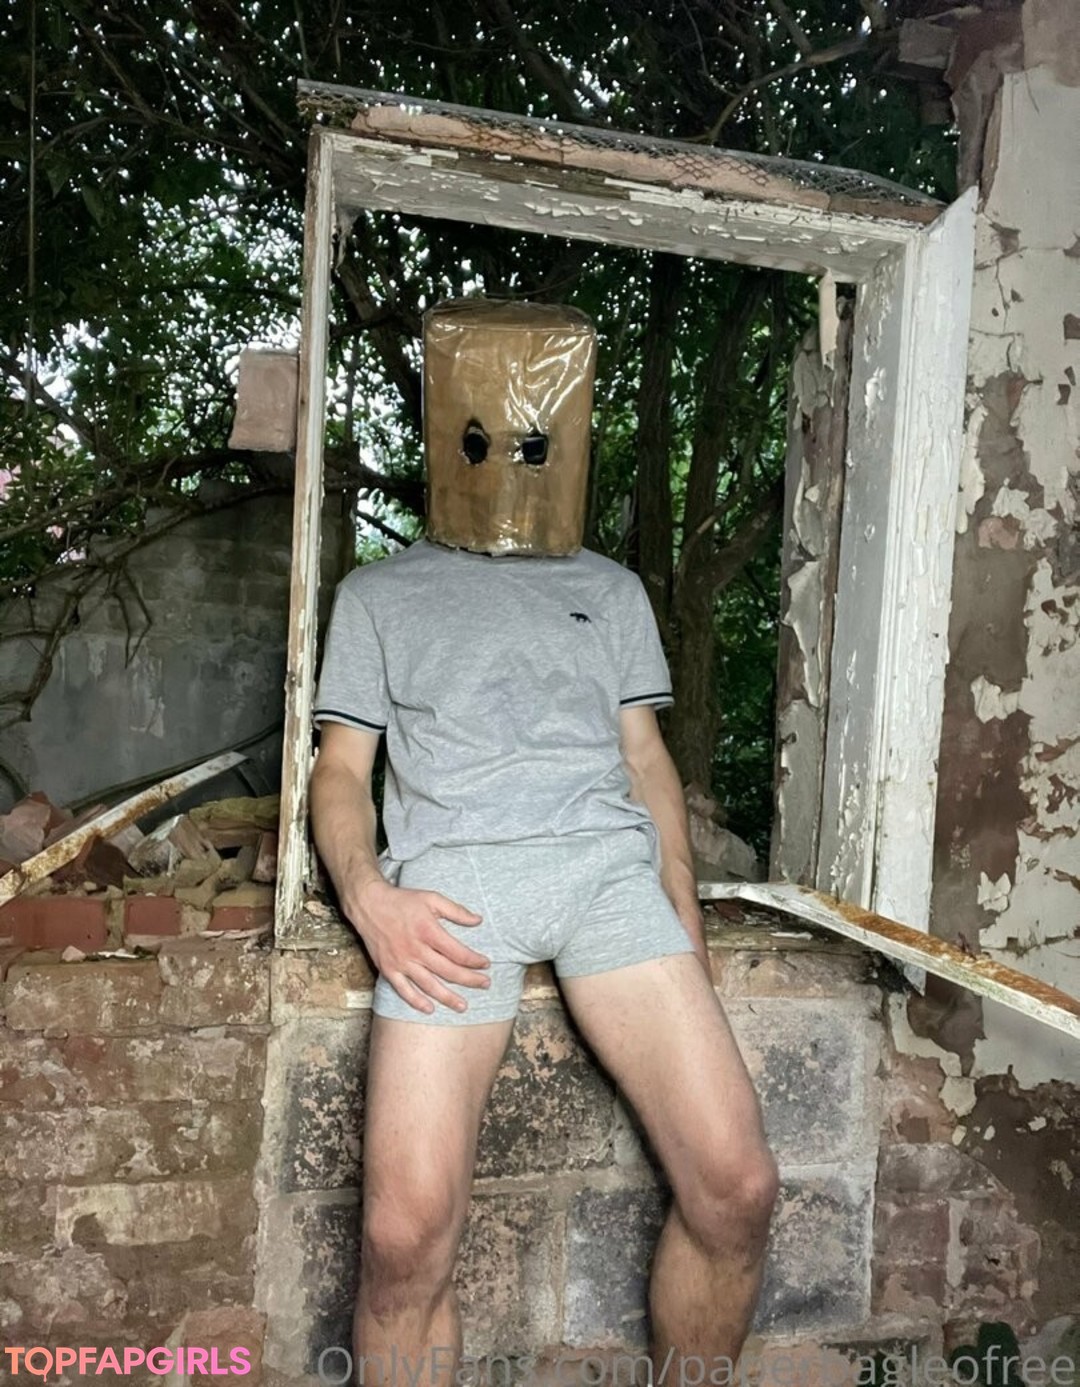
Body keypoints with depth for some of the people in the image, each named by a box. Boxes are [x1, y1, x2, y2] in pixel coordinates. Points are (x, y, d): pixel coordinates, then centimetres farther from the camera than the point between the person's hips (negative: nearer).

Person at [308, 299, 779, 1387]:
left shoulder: (610, 589, 27)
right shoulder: (380, 592, 22)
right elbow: (341, 769, 14)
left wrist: (685, 919, 7)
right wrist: (368, 898, -7)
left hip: (606, 858, 2)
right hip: (452, 873, -1)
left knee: (736, 1186, -13)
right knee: (407, 1234, -19)